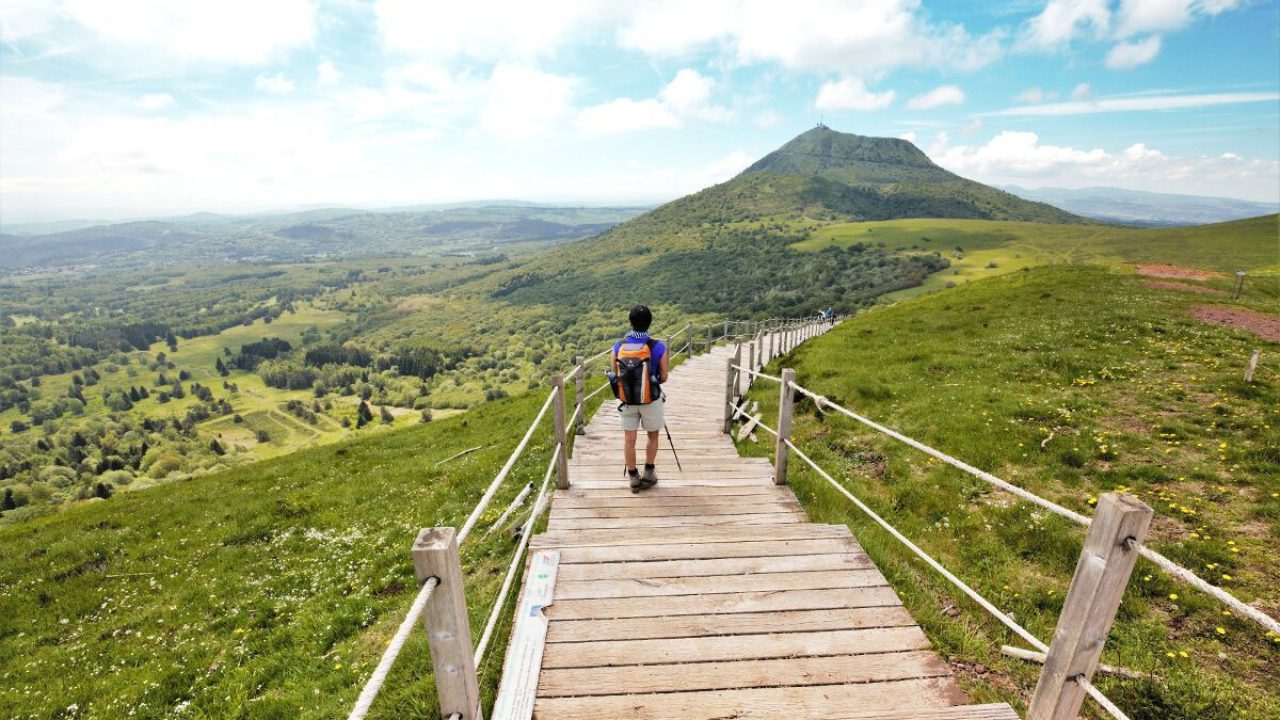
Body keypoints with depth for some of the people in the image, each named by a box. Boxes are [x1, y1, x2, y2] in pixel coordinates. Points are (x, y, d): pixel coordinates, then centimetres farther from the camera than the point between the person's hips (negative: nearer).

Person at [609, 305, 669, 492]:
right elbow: (663, 377, -9)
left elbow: (613, 375, -2)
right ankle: (649, 474, 27)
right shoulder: (658, 347, -15)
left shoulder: (619, 346, -7)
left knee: (629, 439, 12)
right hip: (651, 400, -2)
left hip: (627, 400, 2)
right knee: (653, 436, 19)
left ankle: (634, 478, 20)